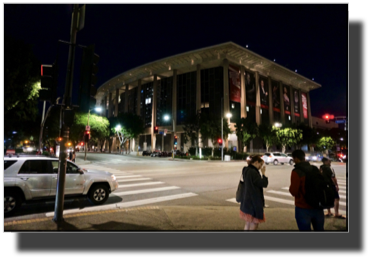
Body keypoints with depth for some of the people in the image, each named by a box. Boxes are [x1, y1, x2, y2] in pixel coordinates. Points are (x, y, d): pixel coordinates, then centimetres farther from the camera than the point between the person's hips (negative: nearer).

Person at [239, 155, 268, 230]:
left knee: (248, 224, 19)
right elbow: (264, 184, -17)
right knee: (254, 224, 3)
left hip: (246, 201, 9)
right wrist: (263, 173, -6)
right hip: (253, 202, -9)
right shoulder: (253, 172, -23)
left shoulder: (246, 170, 6)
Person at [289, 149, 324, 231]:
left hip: (303, 208, -6)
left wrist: (291, 188, 1)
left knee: (305, 228, 6)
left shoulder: (296, 172, -18)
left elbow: (293, 191, -18)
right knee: (319, 228, 21)